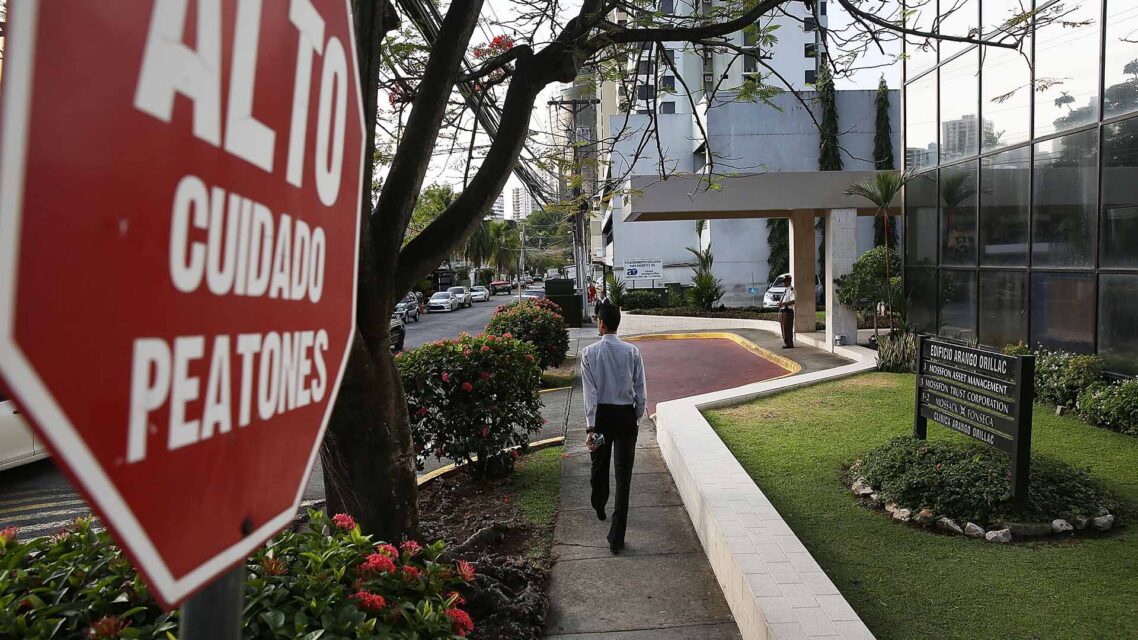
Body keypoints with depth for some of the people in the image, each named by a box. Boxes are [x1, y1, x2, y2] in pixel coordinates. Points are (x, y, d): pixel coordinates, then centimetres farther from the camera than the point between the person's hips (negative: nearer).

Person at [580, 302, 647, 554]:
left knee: (599, 465, 24)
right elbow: (641, 391, -5)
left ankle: (599, 507, 52)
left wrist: (590, 426, -12)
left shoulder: (589, 353, -10)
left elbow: (590, 392, -12)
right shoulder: (632, 352, -8)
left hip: (600, 415, 1)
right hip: (626, 415, -1)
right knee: (623, 475, 1)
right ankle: (616, 538, -3)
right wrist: (637, 417, 11)